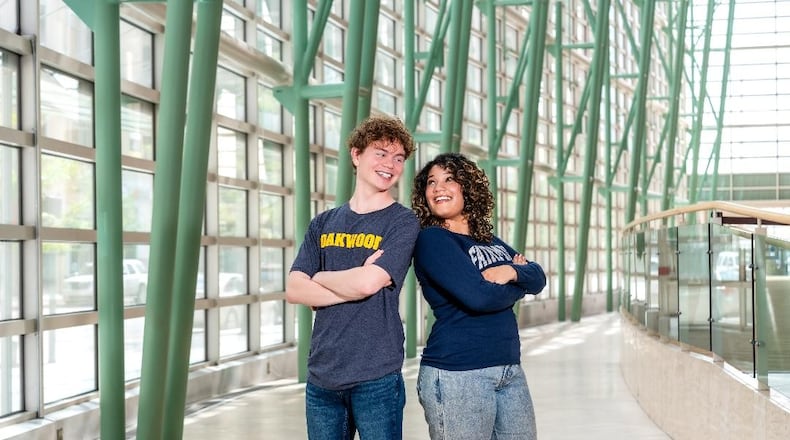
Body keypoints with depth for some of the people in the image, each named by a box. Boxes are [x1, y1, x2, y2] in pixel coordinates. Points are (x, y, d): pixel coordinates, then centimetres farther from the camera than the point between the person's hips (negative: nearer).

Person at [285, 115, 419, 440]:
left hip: (376, 378, -4)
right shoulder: (323, 224, 10)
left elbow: (367, 283, -17)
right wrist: (354, 284, -12)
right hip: (321, 377, 4)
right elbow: (294, 290, 0)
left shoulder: (403, 222, -3)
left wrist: (320, 278, 0)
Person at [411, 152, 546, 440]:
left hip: (510, 371, 7)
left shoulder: (490, 241, 17)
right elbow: (479, 296, -19)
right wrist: (517, 286, 0)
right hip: (457, 374, -7)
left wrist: (512, 272, -12)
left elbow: (537, 278, 9)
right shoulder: (431, 239, -8)